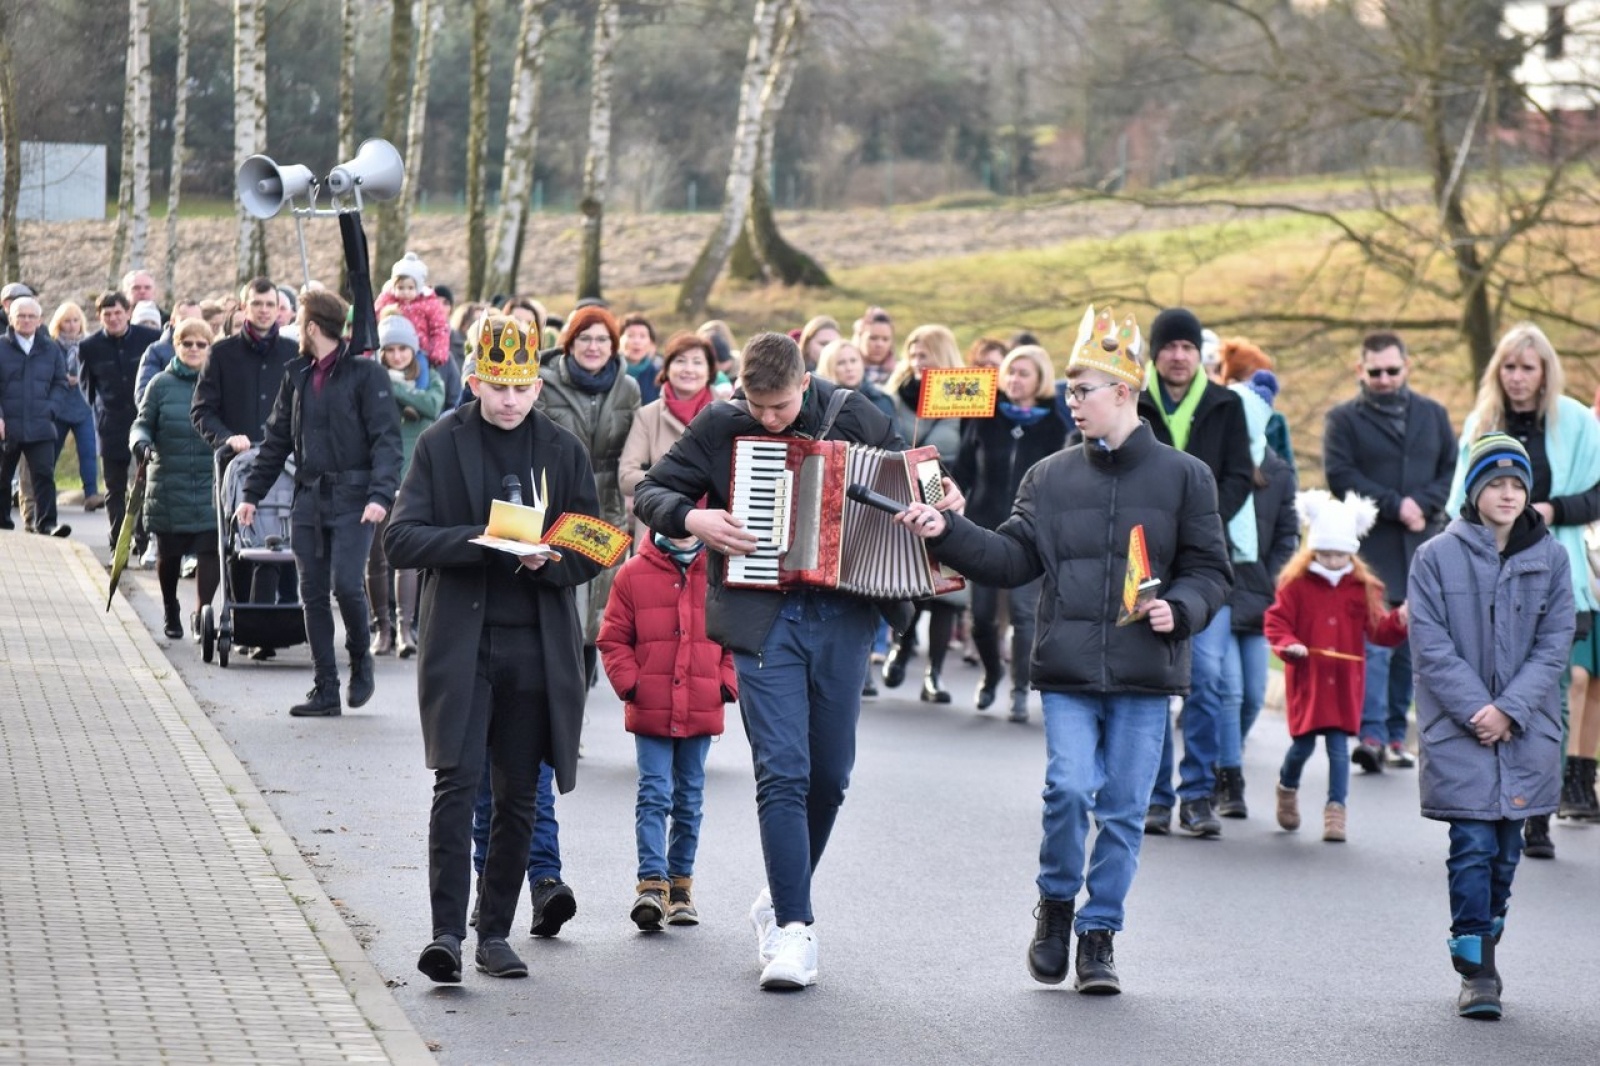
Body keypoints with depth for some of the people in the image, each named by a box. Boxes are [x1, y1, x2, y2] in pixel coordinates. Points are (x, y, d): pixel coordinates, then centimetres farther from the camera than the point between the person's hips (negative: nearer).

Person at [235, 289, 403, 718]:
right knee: (313, 594, 4)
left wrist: (380, 494, -22)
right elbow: (277, 439, 19)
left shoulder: (365, 374, -5)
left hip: (352, 499, -6)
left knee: (346, 583, -17)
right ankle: (325, 689, 9)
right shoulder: (298, 377, 15)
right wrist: (252, 493, 13)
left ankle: (360, 658, 11)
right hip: (309, 498, 6)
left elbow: (386, 438, -10)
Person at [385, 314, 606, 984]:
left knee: (518, 797, 5)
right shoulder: (440, 444, 4)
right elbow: (400, 540, -3)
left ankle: (495, 932, 14)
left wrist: (547, 561, -12)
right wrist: (477, 541, -18)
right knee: (458, 782, -14)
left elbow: (591, 555, 10)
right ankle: (447, 932, -15)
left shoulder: (564, 451, 9)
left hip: (536, 646, 2)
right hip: (460, 642, -2)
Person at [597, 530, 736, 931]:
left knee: (689, 800, 11)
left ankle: (680, 883, 20)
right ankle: (652, 883, -13)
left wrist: (727, 684, -1)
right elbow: (613, 639, 3)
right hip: (650, 713, -2)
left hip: (701, 714, 2)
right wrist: (629, 684, -8)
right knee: (653, 795, -8)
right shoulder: (634, 574, 0)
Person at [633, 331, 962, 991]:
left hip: (843, 619, 3)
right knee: (783, 774, -11)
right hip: (764, 619, -2)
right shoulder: (720, 427, 0)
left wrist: (944, 498, -1)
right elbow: (650, 493, 6)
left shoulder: (854, 417, 4)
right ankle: (792, 929, -10)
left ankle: (781, 899, 30)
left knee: (829, 776, 10)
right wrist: (693, 520, -14)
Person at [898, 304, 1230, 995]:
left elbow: (1209, 569, 6)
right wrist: (947, 534, -5)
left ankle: (1098, 937, 14)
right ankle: (1056, 906, 10)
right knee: (1070, 789, -14)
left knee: (1123, 808, 2)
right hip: (1067, 671, 1)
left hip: (1144, 676, -1)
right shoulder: (1050, 477, 11)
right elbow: (1013, 559, 7)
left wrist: (1178, 609, -12)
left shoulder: (1183, 477, 4)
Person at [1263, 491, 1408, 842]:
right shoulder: (1296, 583, -4)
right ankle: (1287, 788, 33)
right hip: (1306, 678, -1)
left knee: (1339, 744, -2)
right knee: (1303, 742, 3)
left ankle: (1336, 808, 4)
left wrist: (1399, 621, -17)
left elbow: (1377, 630, 2)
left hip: (1344, 681, 1)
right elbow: (1275, 622, -4)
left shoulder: (1363, 588, 4)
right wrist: (1288, 645, -22)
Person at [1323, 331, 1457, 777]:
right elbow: (1340, 477, -7)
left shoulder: (1433, 415, 15)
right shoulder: (1343, 420, 3)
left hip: (1421, 548, 4)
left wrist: (1422, 504, -8)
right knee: (1374, 643, -14)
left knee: (1410, 649, 6)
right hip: (1370, 549, -4)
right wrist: (1395, 506, -14)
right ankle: (1372, 735, -20)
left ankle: (1396, 733, 13)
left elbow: (1455, 471, 9)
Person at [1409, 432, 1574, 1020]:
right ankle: (1477, 972, -5)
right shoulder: (1436, 557, -2)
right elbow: (1432, 647, -5)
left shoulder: (1550, 558, 4)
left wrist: (1510, 709, -11)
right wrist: (1476, 711, -13)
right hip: (1458, 729, -2)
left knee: (1506, 849, 8)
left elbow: (1554, 644, 0)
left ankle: (1483, 947, 23)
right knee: (1474, 846, -8)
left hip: (1526, 730, 3)